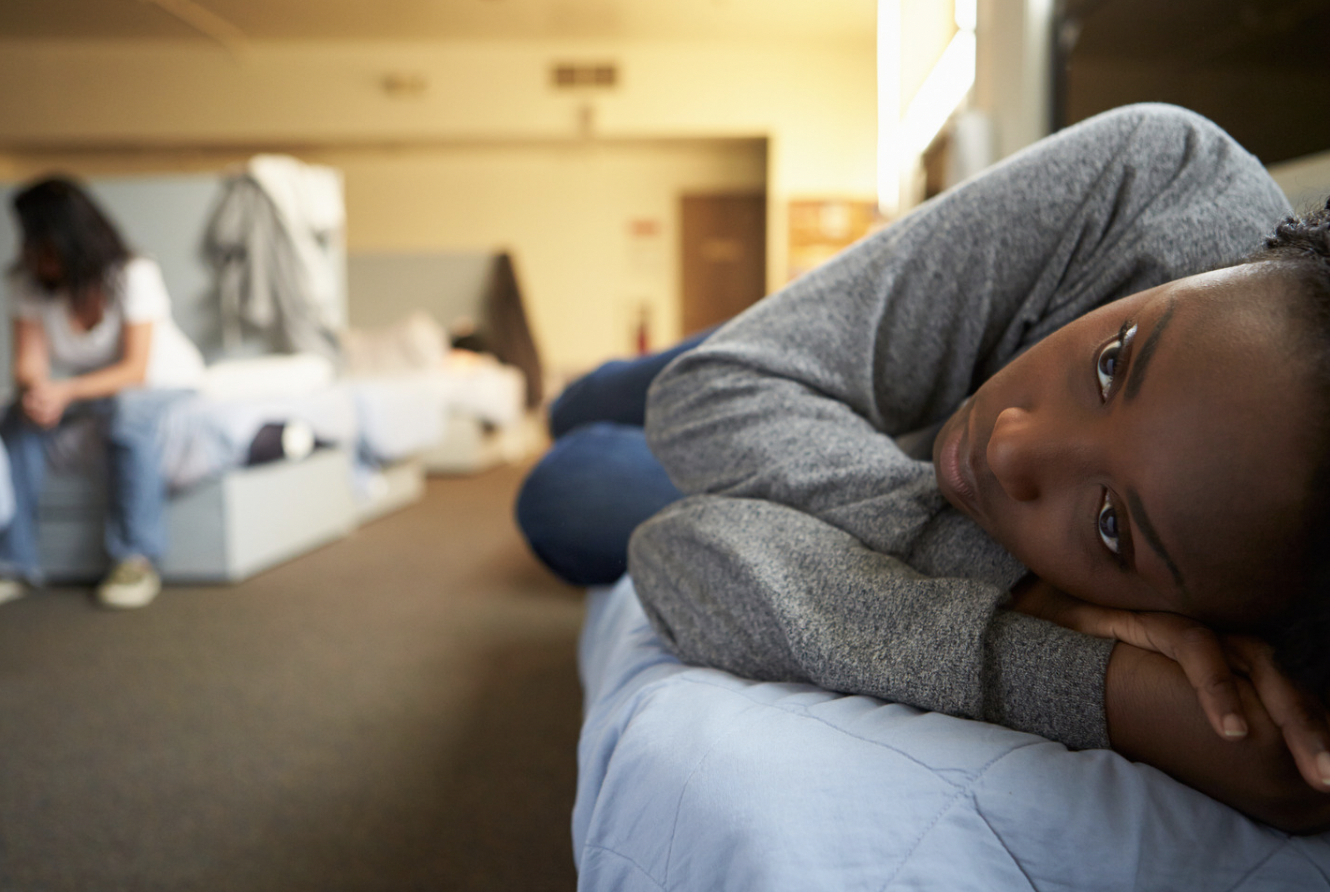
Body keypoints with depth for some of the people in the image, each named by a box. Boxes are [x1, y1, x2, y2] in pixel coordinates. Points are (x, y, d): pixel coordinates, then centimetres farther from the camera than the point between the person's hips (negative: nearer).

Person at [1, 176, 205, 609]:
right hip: (86, 388, 5)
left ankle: (137, 560, -31)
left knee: (126, 411, -38)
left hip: (166, 385, -5)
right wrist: (36, 390, -33)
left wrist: (67, 391, -39)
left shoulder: (133, 275, -21)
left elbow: (135, 370, -25)